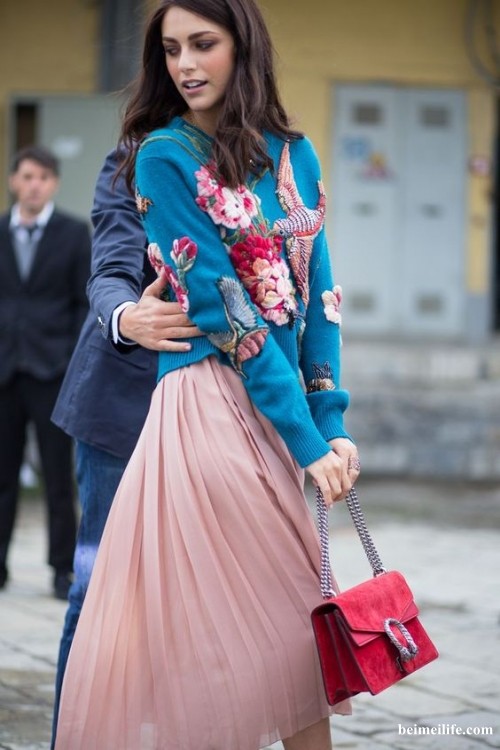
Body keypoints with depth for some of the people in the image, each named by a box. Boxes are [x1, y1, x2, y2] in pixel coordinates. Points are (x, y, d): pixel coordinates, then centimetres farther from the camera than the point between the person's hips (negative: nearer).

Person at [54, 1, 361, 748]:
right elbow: (220, 304, -12)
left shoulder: (293, 153, 11)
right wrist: (306, 439, -15)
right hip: (213, 400, -5)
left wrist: (332, 422, -2)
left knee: (297, 614, 8)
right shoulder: (164, 156, -6)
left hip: (286, 396, 6)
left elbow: (317, 292, 9)